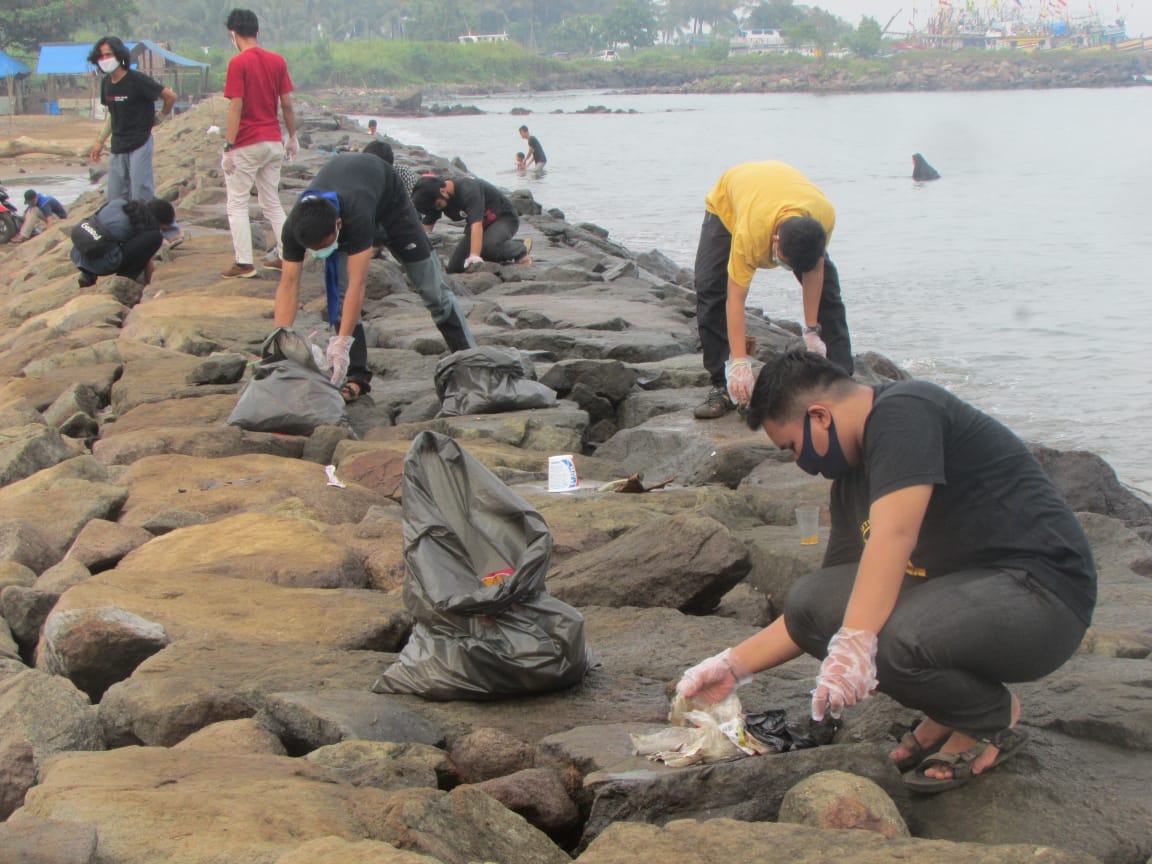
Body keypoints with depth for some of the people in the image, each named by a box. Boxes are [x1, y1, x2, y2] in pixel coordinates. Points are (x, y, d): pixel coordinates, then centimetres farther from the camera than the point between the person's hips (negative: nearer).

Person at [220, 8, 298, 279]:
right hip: (273, 142, 6)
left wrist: (228, 147, -15)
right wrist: (292, 138, 14)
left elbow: (236, 107, -16)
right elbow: (287, 104, 5)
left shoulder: (238, 63, -13)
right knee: (272, 202, 16)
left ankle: (244, 263, 0)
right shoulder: (277, 61, 4)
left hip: (246, 144, -6)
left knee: (237, 204, 3)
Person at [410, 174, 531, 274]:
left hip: (504, 218, -8)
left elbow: (476, 224, -43)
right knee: (454, 268, -4)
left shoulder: (469, 190, -34)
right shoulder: (434, 197, -12)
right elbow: (426, 227, -8)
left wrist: (475, 256, -53)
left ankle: (520, 250, -10)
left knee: (487, 245, -39)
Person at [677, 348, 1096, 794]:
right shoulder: (852, 477, 13)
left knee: (892, 643, -34)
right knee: (809, 602, -4)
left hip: (1041, 593, -9)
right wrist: (734, 665, 14)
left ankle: (994, 715, -2)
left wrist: (855, 643, -36)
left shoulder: (905, 412, -15)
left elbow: (893, 536, -29)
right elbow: (816, 609, 18)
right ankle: (951, 706, 8)